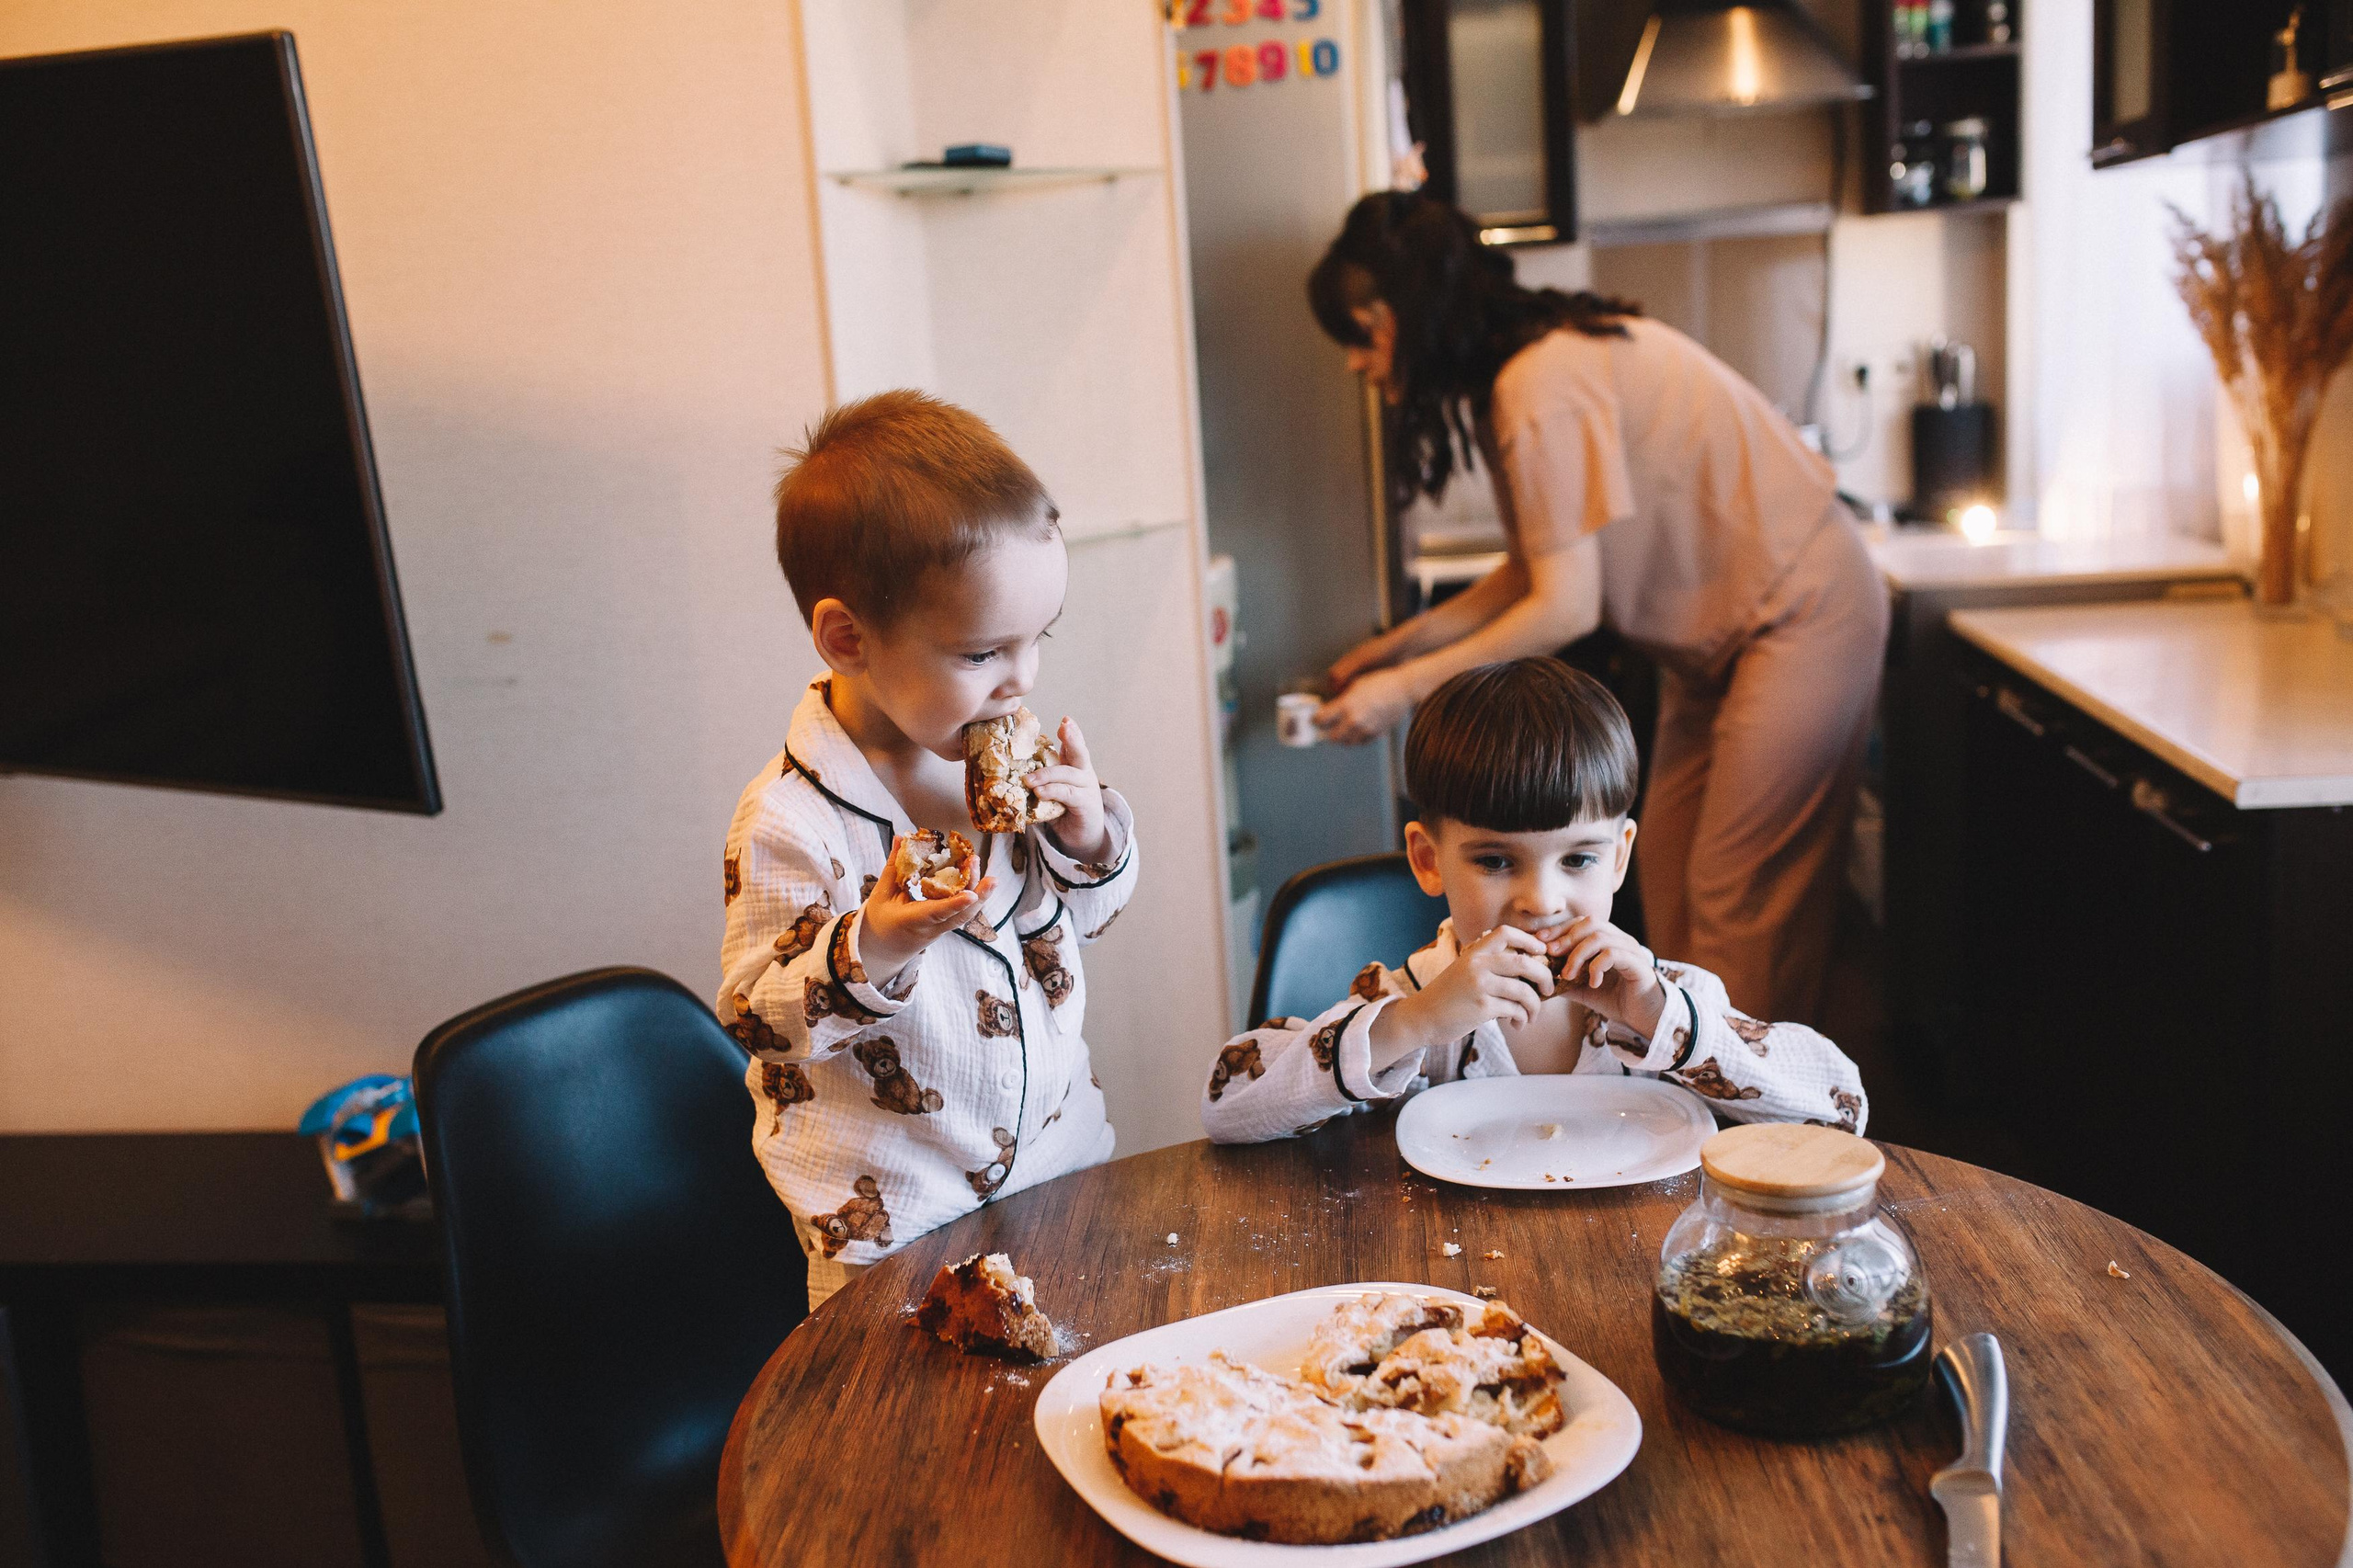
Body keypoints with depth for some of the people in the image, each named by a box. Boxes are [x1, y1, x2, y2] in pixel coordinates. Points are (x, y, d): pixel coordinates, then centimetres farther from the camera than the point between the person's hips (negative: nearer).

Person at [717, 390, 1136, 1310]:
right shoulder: (788, 820, -22)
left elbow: (1082, 920, 10)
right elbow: (757, 1019, -16)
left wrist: (1089, 838, -11)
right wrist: (865, 953, -33)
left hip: (1063, 1156, 6)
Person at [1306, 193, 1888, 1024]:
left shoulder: (1544, 387, -26)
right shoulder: (1524, 364, 4)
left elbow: (1565, 609, -25)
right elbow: (1538, 567, 9)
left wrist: (1405, 689, -19)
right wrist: (1404, 642, 7)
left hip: (1803, 616, -10)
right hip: (1721, 626, 10)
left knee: (1740, 901, -5)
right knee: (1668, 874, 10)